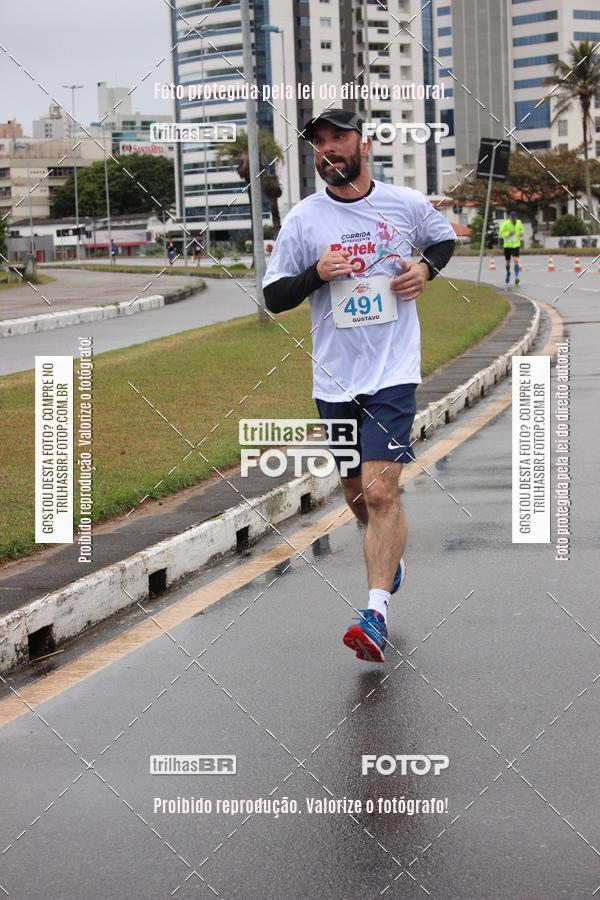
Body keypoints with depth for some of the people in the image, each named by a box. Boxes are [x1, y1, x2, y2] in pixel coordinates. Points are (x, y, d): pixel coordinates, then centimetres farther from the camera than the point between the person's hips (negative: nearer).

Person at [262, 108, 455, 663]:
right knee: (358, 494, 14)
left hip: (393, 372, -3)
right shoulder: (303, 219, 1)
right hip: (334, 378, 3)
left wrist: (426, 267, 0)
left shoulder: (407, 205, 0)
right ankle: (392, 560, 44)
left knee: (381, 491, -16)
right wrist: (316, 274, -15)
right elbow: (273, 297, 3)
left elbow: (445, 238, 21)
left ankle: (376, 614, -15)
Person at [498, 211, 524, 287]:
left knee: (516, 260, -19)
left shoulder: (519, 223, -1)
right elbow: (500, 233, -10)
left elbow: (522, 229, 19)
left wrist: (521, 233, -3)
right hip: (507, 245, 0)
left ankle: (516, 277, -25)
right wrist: (509, 233, -22)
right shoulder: (505, 223, -11)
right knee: (507, 262, 11)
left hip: (516, 245, 0)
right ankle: (508, 273, 41)